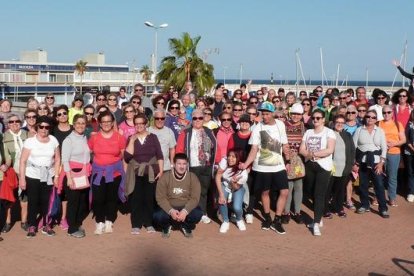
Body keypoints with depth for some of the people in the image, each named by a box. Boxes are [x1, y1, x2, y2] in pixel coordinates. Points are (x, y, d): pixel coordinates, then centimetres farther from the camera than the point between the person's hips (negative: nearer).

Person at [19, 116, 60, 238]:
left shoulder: (53, 140, 0)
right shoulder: (30, 141, -8)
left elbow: (57, 159, 7)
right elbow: (23, 161, -7)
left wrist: (56, 176, 2)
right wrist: (22, 179, -10)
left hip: (48, 176, 2)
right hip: (32, 176, -2)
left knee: (46, 201, 5)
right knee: (32, 201, 3)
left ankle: (46, 225, 18)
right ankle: (32, 226, 15)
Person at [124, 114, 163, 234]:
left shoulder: (153, 137, 4)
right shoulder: (131, 139, 5)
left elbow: (159, 155, 3)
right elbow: (127, 157, -7)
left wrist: (160, 170, -6)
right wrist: (132, 141, -11)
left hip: (151, 172, 0)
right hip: (135, 173, 0)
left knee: (149, 198, 4)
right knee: (135, 199, -1)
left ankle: (149, 224, 14)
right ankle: (136, 225, 6)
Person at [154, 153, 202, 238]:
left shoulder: (192, 177, -8)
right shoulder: (165, 177, -9)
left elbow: (195, 198, -12)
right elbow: (160, 198, -11)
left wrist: (185, 211, -28)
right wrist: (171, 211, -27)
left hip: (187, 207, 0)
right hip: (169, 208, 0)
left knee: (198, 214, -30)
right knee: (157, 216, -30)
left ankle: (186, 227, 7)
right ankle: (167, 226, 9)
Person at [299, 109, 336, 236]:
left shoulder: (329, 132, -3)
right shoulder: (308, 132, 13)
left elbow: (330, 150, -16)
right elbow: (301, 150, 6)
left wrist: (313, 154, -15)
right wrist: (310, 155, -13)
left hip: (323, 166, -5)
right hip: (309, 165, 5)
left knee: (319, 194, -10)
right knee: (311, 193, 9)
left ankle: (316, 224, -10)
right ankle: (318, 218, 25)